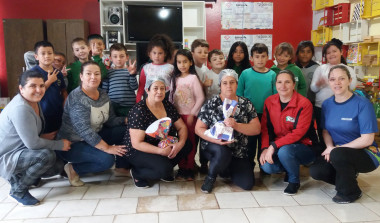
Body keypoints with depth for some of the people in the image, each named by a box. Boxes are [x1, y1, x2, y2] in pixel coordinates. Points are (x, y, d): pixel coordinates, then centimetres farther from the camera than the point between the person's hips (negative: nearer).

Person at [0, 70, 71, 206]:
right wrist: (60, 145, -17)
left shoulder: (35, 102, 4)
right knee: (47, 155, -31)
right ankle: (18, 191, -10)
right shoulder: (20, 109, -27)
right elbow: (32, 143, -28)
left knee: (59, 166, 2)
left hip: (19, 151, 9)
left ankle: (18, 177, 19)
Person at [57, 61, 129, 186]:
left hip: (95, 136, 8)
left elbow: (111, 121, 4)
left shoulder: (103, 95, 2)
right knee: (107, 159, -28)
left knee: (125, 130, -3)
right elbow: (85, 130, -30)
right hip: (72, 144, -8)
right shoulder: (77, 98, -23)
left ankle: (122, 168, 8)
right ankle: (73, 169, -5)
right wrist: (107, 148, -31)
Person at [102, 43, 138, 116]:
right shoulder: (108, 73, 8)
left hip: (129, 106, 0)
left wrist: (132, 74, -20)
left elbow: (134, 87, -7)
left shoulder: (129, 71, 3)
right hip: (112, 106, 1)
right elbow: (104, 90, 11)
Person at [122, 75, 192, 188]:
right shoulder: (139, 111, -20)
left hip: (163, 146, 7)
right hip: (138, 151, -7)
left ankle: (165, 170, 4)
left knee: (187, 145, -11)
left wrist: (180, 143, -17)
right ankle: (137, 173, -1)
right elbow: (137, 143, -22)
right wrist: (161, 151, -29)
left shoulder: (168, 105, 1)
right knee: (163, 169, -30)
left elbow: (182, 127, 3)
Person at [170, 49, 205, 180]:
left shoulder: (193, 78, -8)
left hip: (190, 115, -4)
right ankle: (182, 167, 19)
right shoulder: (175, 78, 7)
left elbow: (200, 98, -11)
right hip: (178, 114, 5)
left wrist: (192, 114, -13)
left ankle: (189, 168, 13)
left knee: (191, 141, 2)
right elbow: (173, 97, 11)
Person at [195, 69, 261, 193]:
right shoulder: (211, 104, -5)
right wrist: (216, 139, -23)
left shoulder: (246, 104, 1)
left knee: (248, 184, -11)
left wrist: (236, 125, -23)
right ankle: (211, 177, -3)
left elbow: (256, 129, -5)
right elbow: (199, 128, -5)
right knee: (223, 152, -37)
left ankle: (225, 169, 21)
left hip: (238, 152, 3)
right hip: (214, 147, -2)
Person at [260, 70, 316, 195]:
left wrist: (274, 146, -26)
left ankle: (294, 181, -4)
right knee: (266, 166, -23)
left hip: (304, 147, -4)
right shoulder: (269, 102, 2)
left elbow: (299, 132, -21)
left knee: (284, 151, -36)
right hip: (279, 147, 5)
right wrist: (265, 149, -12)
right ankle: (292, 168, 13)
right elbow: (265, 127, 2)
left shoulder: (304, 104, -14)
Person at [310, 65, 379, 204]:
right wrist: (329, 147, -12)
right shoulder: (327, 104, 2)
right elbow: (326, 131, 9)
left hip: (365, 154, -5)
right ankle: (348, 176, 15)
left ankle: (350, 192, -6)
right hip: (337, 151, 5)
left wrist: (336, 149, -19)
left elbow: (367, 139, -18)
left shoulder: (362, 104, -16)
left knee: (338, 155, -36)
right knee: (315, 171, -17)